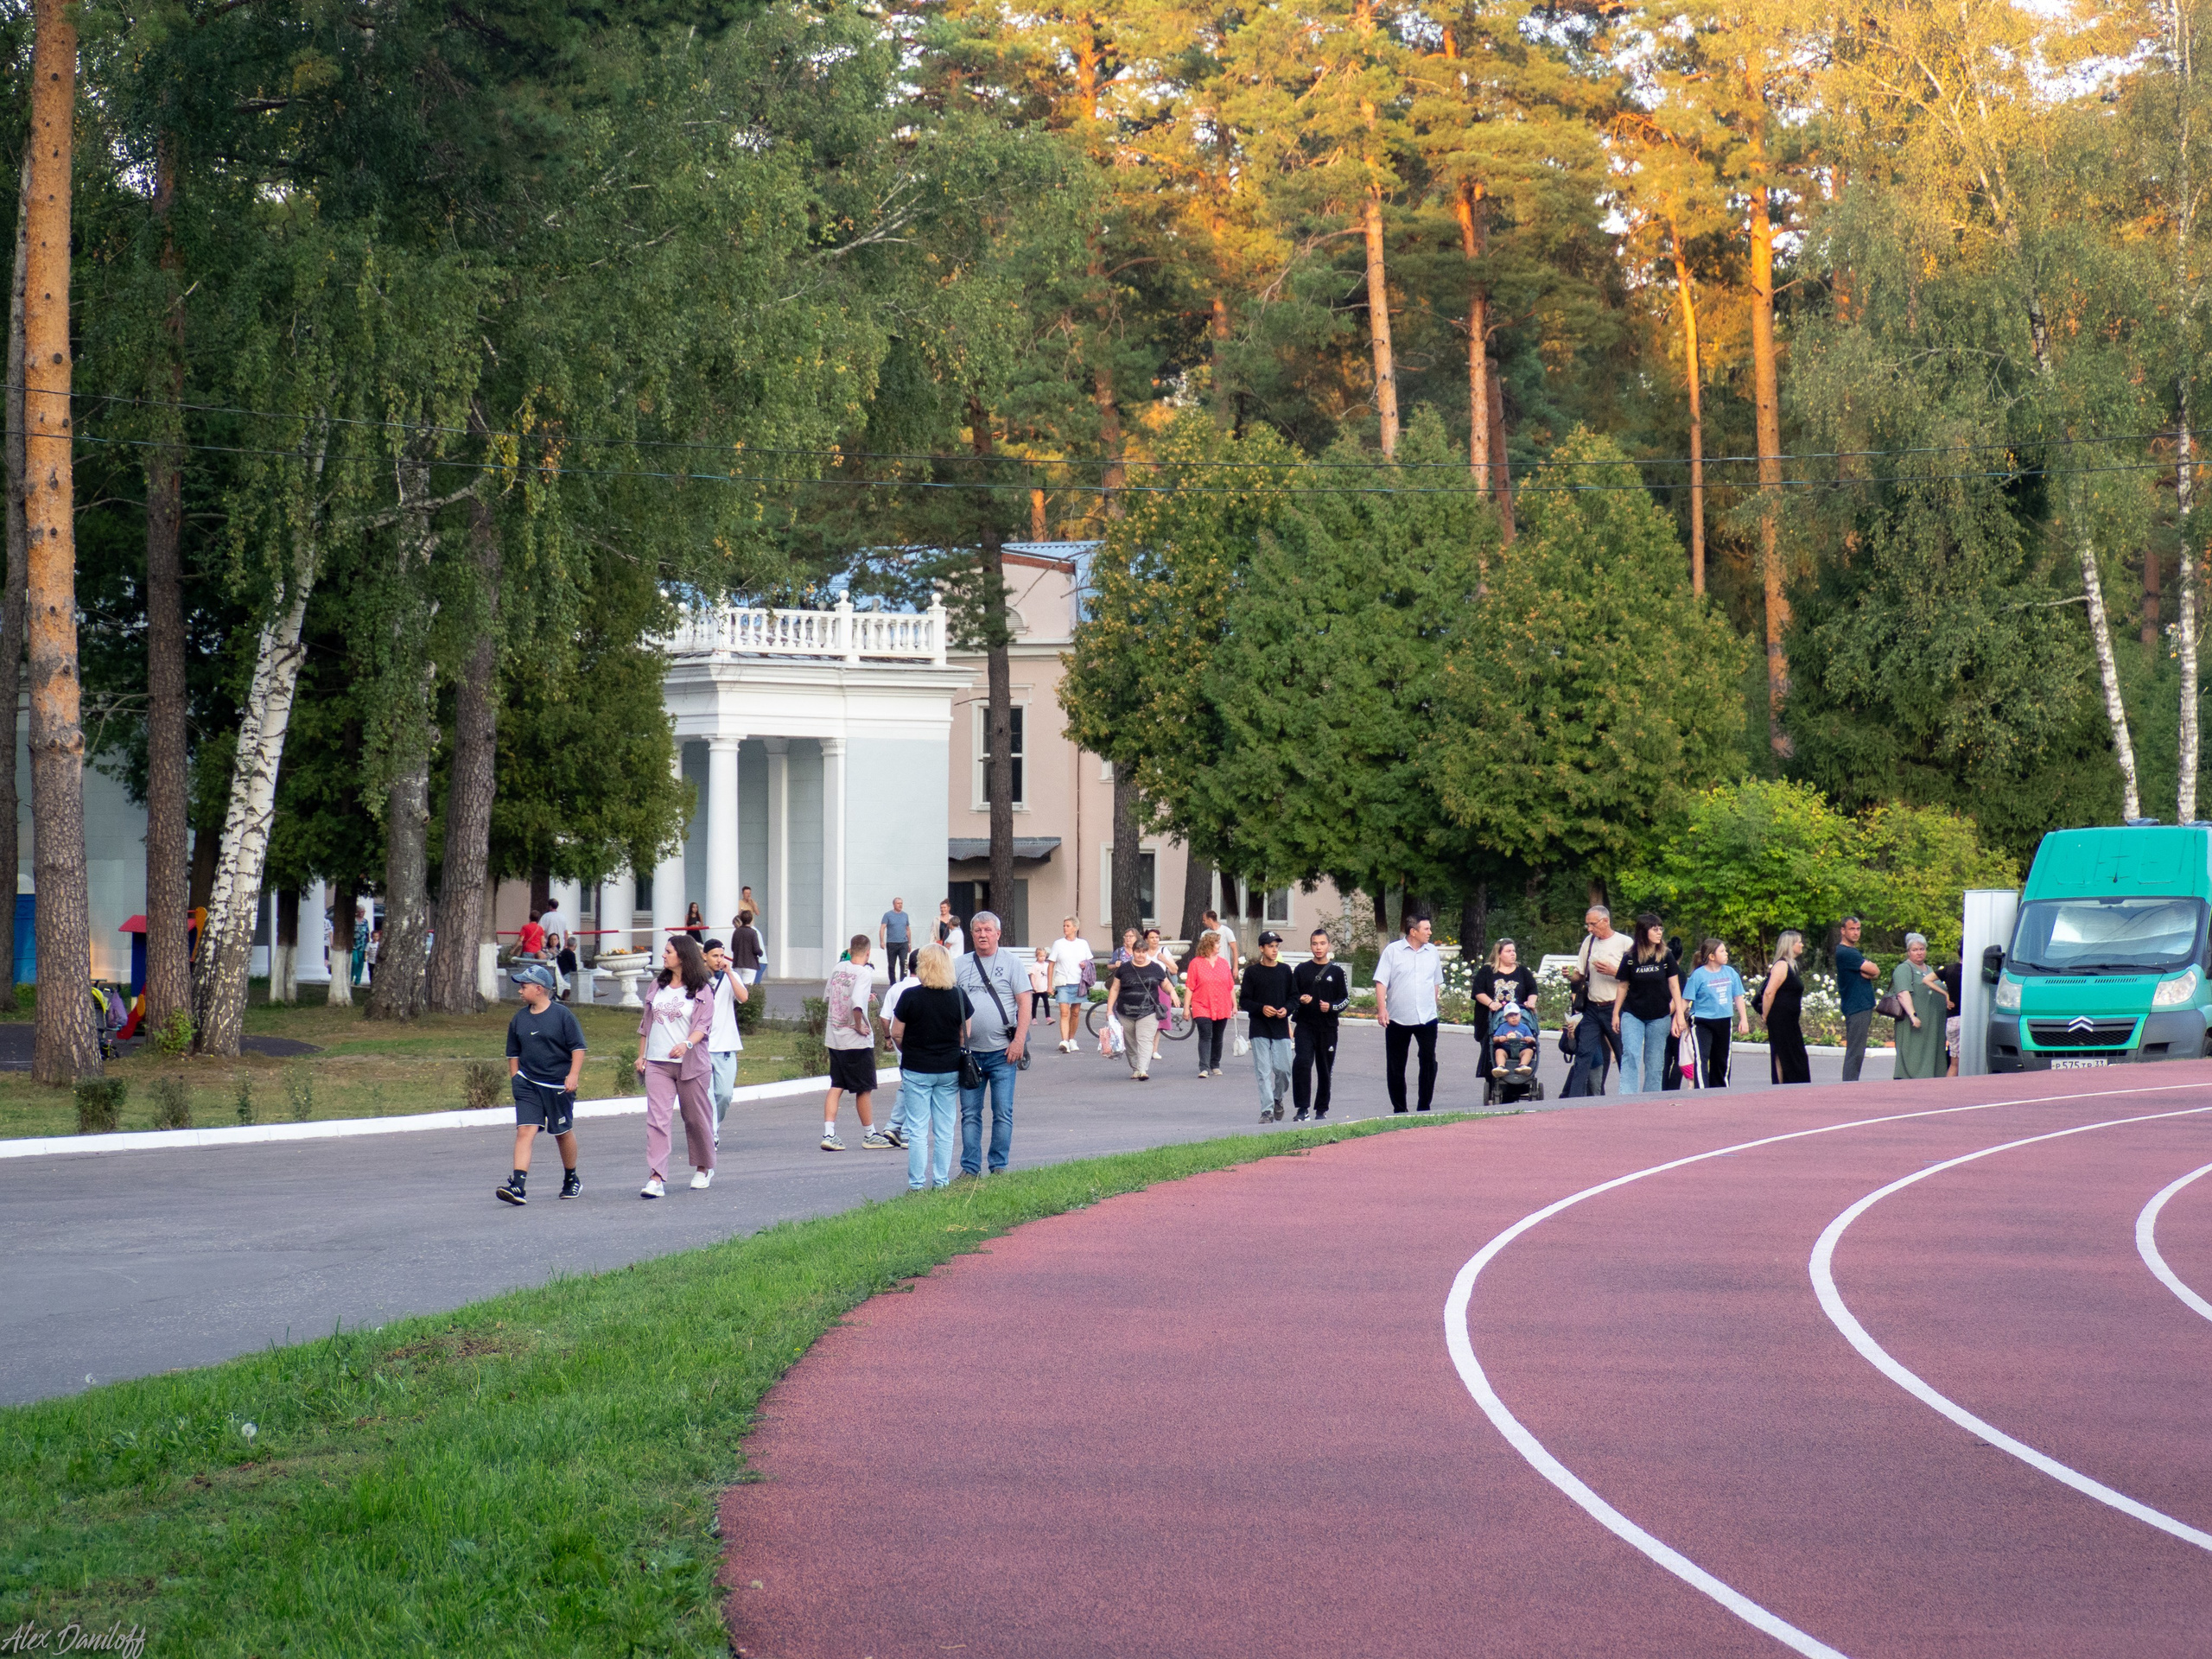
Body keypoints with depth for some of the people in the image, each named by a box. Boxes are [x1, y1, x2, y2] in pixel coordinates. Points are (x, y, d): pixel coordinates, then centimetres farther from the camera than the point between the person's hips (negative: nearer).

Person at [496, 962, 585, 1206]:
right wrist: (515, 1078, 16)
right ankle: (518, 1186, -21)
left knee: (563, 1132, 11)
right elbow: (513, 1053, 19)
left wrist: (573, 1074, -14)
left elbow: (578, 1047, -5)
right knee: (524, 1130, -12)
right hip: (528, 1084, 3)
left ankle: (571, 1179, 33)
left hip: (558, 1085, -3)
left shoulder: (562, 1015, -7)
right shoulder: (519, 1019, 7)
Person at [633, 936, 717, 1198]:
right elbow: (646, 1022, 19)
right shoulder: (658, 986, 13)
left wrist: (687, 1044, -29)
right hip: (657, 1064, 4)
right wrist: (641, 1055, 15)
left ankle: (704, 1169, 30)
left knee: (696, 1118, 9)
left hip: (690, 1063, -4)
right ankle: (656, 1178, -15)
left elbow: (703, 1026, -11)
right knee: (657, 1119, -9)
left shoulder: (701, 991, -2)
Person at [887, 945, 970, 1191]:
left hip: (916, 1070, -2)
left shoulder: (910, 996, -13)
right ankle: (941, 1182, 13)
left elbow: (896, 1034, -6)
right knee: (944, 1131, 10)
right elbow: (965, 1035, 4)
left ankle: (917, 1184, 4)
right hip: (949, 1070, 3)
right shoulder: (959, 996, -5)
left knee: (917, 1130, 3)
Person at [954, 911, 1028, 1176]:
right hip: (969, 1052, 3)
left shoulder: (1010, 962, 4)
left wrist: (1019, 1040, -10)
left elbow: (1024, 1002, 0)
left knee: (1003, 1112, -1)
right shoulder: (960, 965, 11)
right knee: (970, 1114, 4)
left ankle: (999, 1167, 7)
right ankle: (970, 1168, 8)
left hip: (1002, 1052, -3)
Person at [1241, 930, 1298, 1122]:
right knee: (1263, 1071, -5)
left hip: (1281, 1028, 2)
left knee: (1283, 1069, -1)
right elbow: (1244, 1001, 0)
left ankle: (1277, 1099, 25)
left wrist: (1286, 1009, -8)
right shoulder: (1252, 972, 1)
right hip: (1259, 1028, -2)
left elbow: (1294, 997, 13)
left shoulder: (1285, 970, 9)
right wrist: (1261, 1008, -16)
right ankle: (1267, 1110, -4)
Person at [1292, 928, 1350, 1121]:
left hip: (1328, 1027, 1)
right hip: (1304, 1026, -1)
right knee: (1301, 1063, -19)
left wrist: (1331, 1007, -11)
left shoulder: (1337, 971, 5)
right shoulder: (1301, 969, 7)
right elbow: (1291, 996, 13)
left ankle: (1321, 1109, 21)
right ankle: (1302, 1108, -16)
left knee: (1325, 1069, 7)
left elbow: (1346, 999, 8)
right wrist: (1300, 1000, -9)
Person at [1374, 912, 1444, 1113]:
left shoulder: (1432, 952, 9)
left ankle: (1425, 1107, 8)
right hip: (1398, 1019, -3)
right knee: (1395, 1067, 4)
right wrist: (1382, 1009, -16)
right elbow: (1381, 982, -6)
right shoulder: (1393, 951, -3)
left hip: (1427, 1019, 3)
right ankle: (1399, 1109, 14)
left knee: (1429, 1062, -1)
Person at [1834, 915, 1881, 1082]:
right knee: (1855, 1052, -10)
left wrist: (1868, 973, -9)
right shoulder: (1845, 952, -12)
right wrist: (1872, 970, 6)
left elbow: (1875, 974, 11)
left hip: (1864, 1006, 10)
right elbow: (1874, 971, -15)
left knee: (1856, 1052, 12)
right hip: (1856, 1008, -10)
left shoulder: (1855, 952, 20)